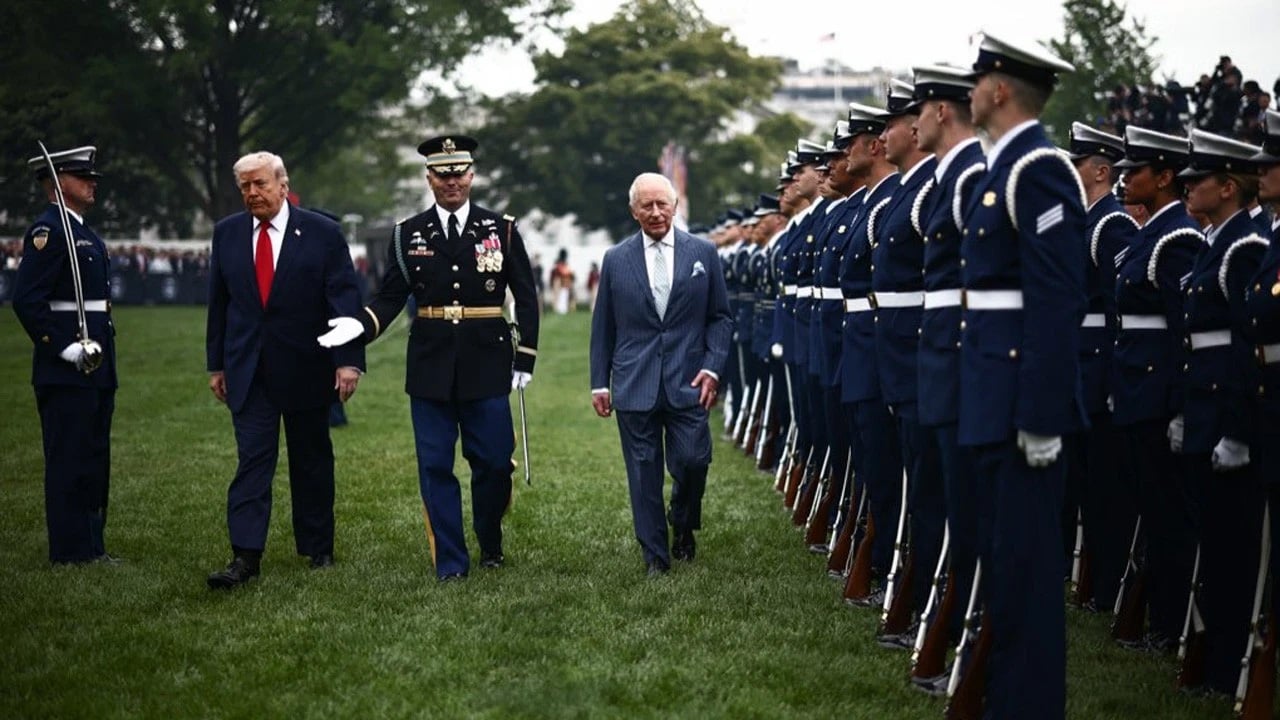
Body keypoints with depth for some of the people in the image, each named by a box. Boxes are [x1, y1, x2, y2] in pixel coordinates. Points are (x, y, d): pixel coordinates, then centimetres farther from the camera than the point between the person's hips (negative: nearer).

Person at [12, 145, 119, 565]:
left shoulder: (84, 233, 18)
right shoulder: (47, 231, -12)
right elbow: (26, 300, -19)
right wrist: (65, 349, -20)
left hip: (96, 370, 10)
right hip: (66, 372, -10)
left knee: (94, 462, 13)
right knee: (70, 462, -5)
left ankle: (91, 546, 19)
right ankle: (70, 552, -1)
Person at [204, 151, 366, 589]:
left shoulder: (322, 233, -4)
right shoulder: (227, 233, 5)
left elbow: (345, 299, -7)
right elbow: (218, 302, 10)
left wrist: (348, 359, -14)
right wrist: (216, 364, 8)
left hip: (306, 368, -1)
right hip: (248, 369, 1)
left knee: (312, 461, 10)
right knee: (252, 459, -7)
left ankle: (317, 549, 22)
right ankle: (245, 557, -12)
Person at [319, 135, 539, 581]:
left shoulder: (502, 230, 3)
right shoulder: (408, 234, 5)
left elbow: (526, 297, 7)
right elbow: (391, 297, 5)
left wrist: (525, 358, 2)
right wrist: (361, 325, -14)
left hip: (486, 365, -1)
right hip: (431, 365, 1)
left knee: (493, 462, 3)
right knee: (435, 467, 1)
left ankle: (491, 545, 27)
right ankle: (450, 563, 8)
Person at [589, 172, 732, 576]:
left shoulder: (703, 254, 5)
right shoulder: (616, 260, 7)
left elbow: (721, 317, 8)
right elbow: (602, 327, 10)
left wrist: (712, 367, -5)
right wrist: (600, 382, 6)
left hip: (687, 382, 0)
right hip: (634, 386, 1)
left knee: (692, 460, -8)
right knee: (644, 471, 2)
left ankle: (683, 525, 22)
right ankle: (654, 554, 11)